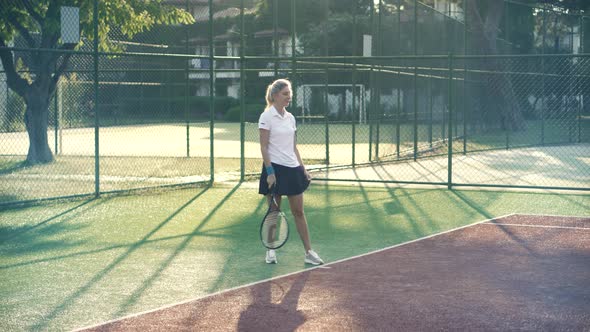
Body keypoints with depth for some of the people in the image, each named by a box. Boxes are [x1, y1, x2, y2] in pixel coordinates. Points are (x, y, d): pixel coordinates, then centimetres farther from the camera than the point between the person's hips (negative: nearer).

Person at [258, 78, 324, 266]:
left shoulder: (290, 118, 12)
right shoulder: (266, 117, -8)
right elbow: (264, 147, -11)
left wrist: (302, 168, 10)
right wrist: (270, 171, -17)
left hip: (292, 169, 6)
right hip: (275, 169, -6)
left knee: (298, 211, 6)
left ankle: (309, 252, 7)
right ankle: (271, 250, 16)